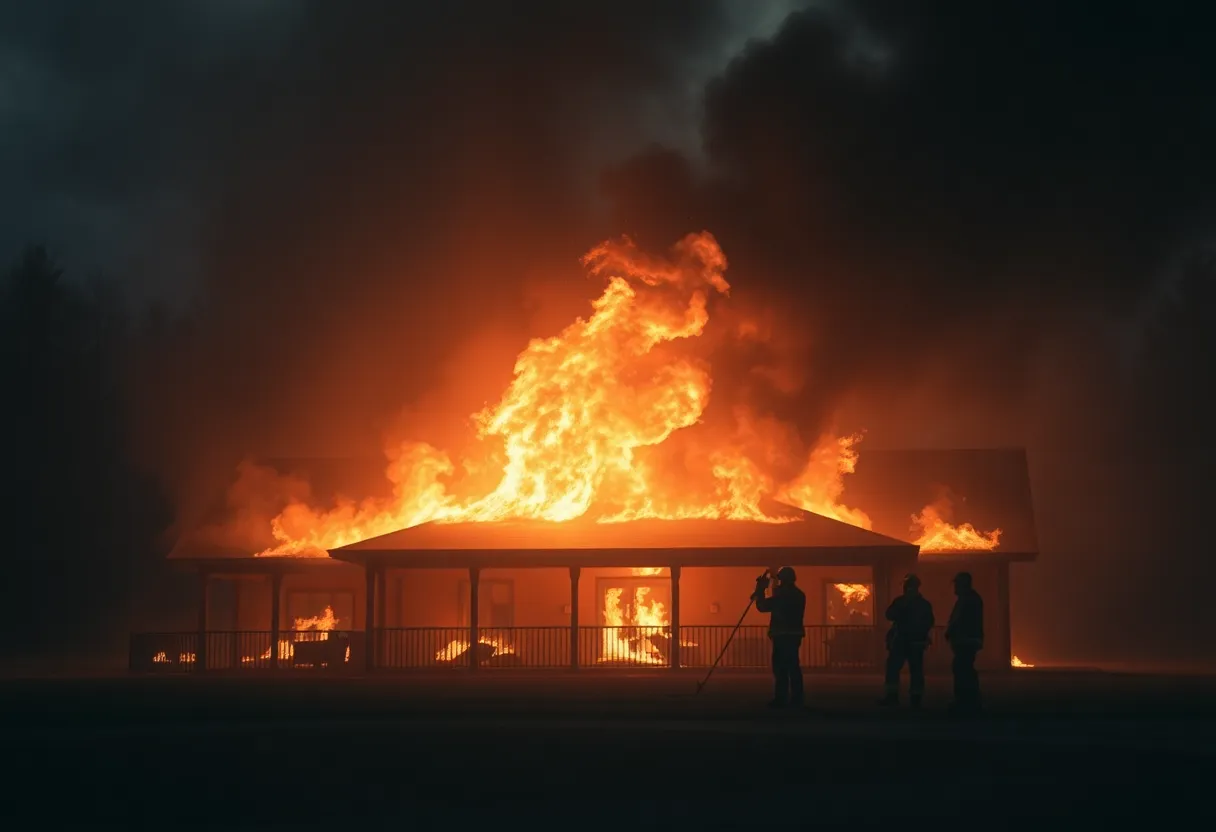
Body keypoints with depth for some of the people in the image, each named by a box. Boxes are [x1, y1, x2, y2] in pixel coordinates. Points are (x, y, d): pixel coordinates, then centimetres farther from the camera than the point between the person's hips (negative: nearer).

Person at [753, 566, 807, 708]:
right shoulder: (799, 595, 13)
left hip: (782, 635, -8)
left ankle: (781, 699, -11)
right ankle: (796, 699, 11)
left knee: (780, 667, -7)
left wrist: (760, 590, 3)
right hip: (794, 634, 8)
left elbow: (762, 606, -10)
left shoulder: (782, 595, -13)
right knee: (793, 666, 11)